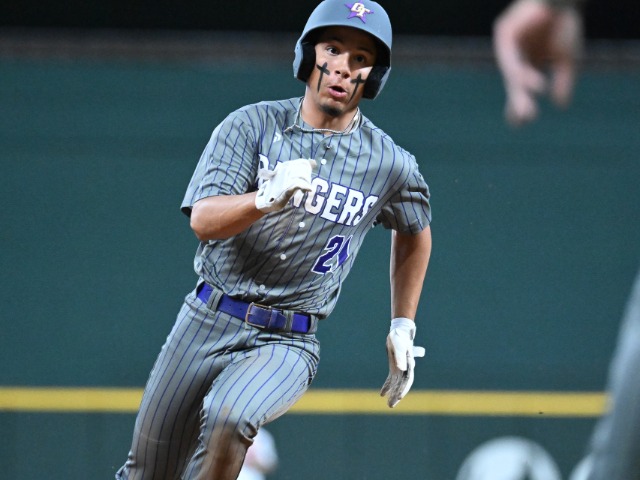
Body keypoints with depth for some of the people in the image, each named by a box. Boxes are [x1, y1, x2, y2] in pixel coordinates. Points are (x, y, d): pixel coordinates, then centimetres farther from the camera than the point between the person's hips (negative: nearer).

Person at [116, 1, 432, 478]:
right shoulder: (252, 126, -4)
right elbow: (204, 219, -17)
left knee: (230, 416, -33)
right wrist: (267, 198, -36)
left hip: (287, 344, -1)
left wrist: (403, 327, 16)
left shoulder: (391, 165, -1)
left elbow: (415, 233, 21)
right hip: (207, 322, 1)